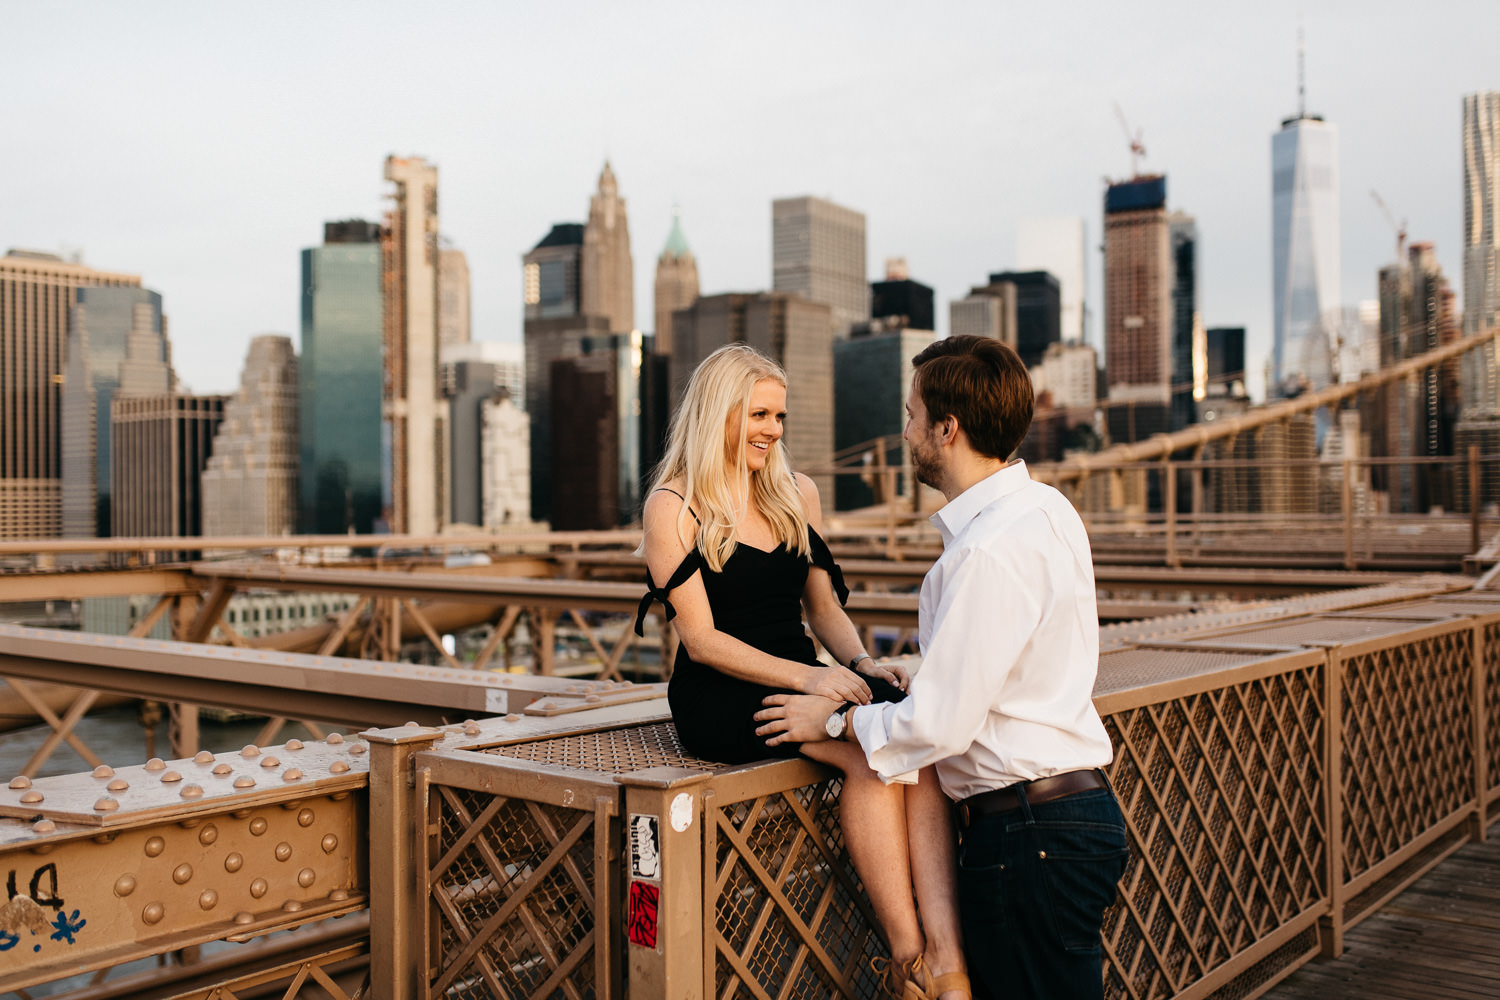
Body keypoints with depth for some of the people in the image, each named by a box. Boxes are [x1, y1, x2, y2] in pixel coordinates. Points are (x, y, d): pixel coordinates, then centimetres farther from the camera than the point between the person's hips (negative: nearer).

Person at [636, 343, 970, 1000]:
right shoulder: (674, 506, -1)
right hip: (719, 699, -5)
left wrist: (862, 663, -2)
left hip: (802, 680, 5)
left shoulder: (798, 494, 17)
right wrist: (807, 677, -20)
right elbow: (701, 638, -8)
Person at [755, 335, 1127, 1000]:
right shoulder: (1046, 508, 8)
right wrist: (912, 674, 15)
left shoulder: (989, 552, -23)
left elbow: (941, 725, -20)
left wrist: (833, 720, -6)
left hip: (1030, 836, -9)